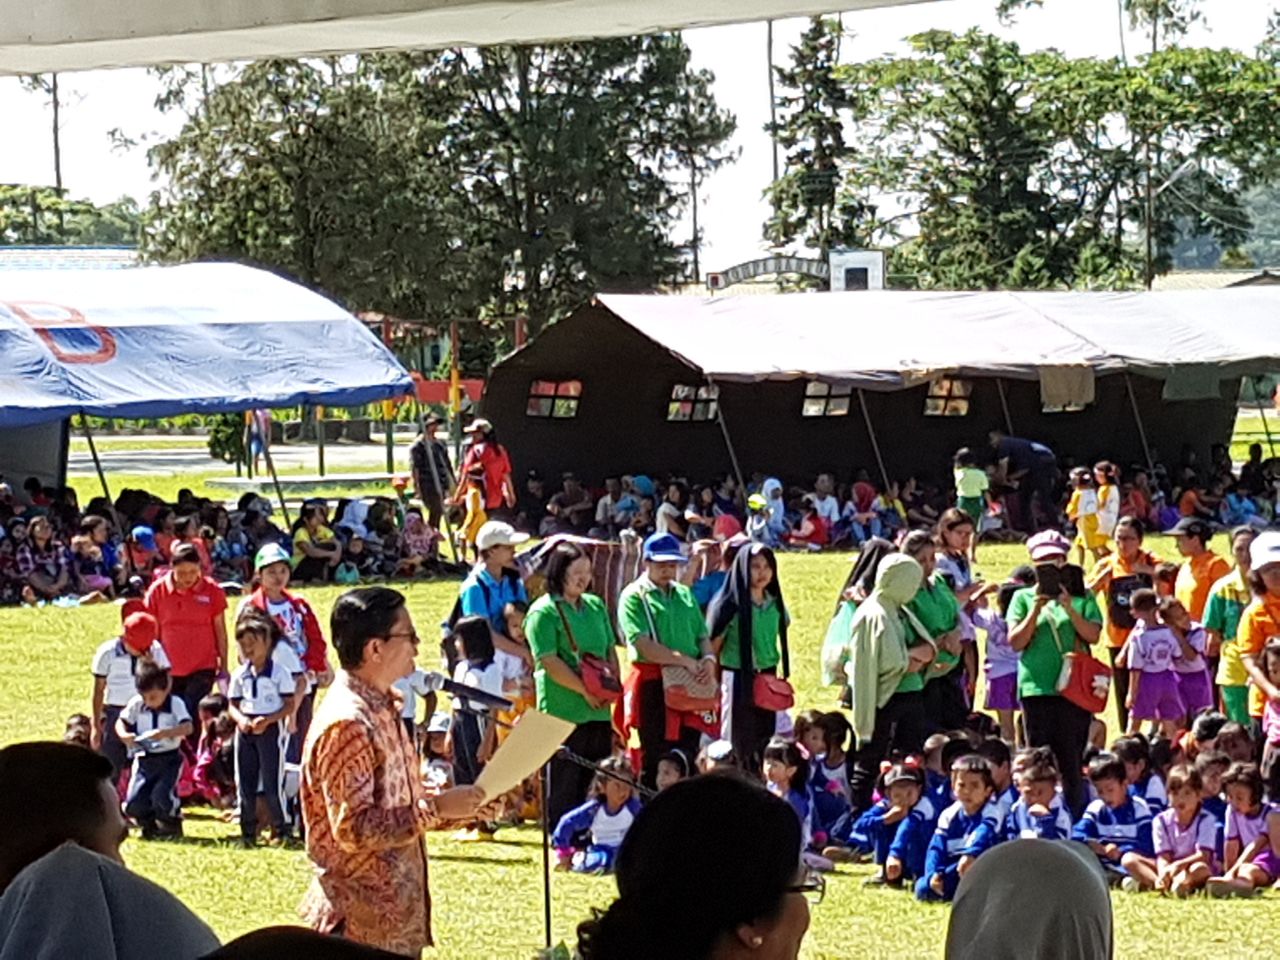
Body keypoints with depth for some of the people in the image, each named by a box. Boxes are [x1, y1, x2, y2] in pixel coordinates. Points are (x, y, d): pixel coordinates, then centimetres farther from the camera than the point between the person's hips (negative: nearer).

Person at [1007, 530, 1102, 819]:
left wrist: (1069, 608, -14)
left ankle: (1076, 816, 3)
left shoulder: (1081, 597, 10)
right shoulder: (1024, 597, 11)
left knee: (1072, 760, -1)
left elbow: (1093, 635, -2)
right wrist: (1036, 609, -10)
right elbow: (1016, 642, 1)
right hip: (1036, 687, 0)